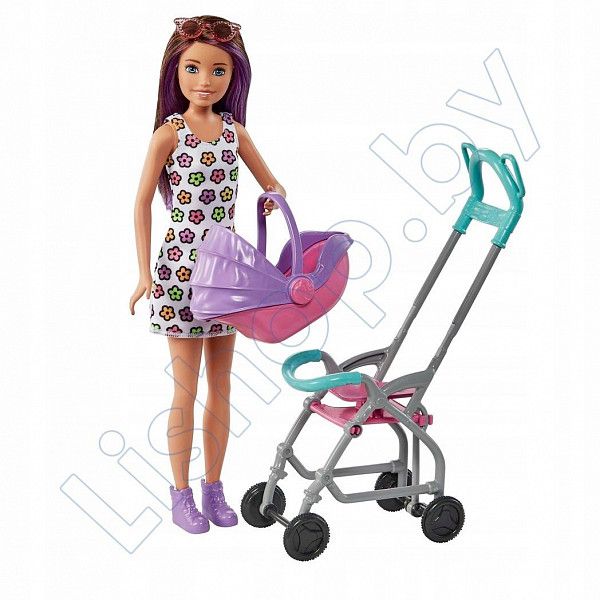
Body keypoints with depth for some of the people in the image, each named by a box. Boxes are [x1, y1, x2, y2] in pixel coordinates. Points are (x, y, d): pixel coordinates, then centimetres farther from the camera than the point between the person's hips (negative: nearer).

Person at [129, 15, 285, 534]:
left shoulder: (234, 130, 5)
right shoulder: (169, 133, -7)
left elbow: (274, 185, 13)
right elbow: (143, 203, -6)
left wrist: (274, 197, -11)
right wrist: (145, 274, -10)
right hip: (180, 268, -4)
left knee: (221, 385, 11)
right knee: (185, 391, 2)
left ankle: (214, 487, 23)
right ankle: (181, 495, 14)